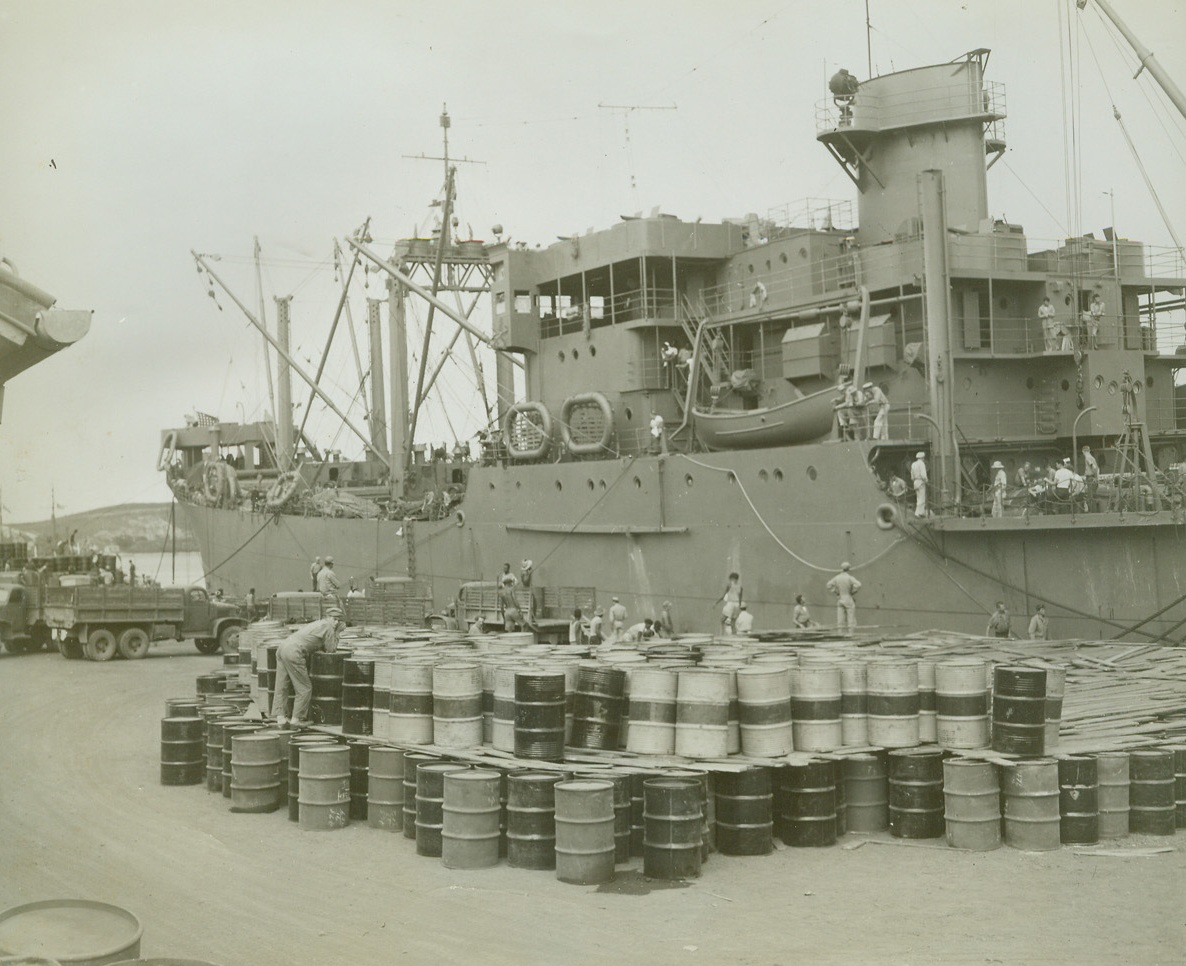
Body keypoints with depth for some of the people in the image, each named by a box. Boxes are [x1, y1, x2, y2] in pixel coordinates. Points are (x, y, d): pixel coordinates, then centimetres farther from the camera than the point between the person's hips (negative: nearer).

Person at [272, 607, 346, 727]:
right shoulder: (327, 626, 0)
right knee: (304, 688, 1)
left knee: (281, 686, 10)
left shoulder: (317, 624, 28)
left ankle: (280, 717, 10)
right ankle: (297, 719, 3)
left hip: (283, 647, 9)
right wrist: (337, 633, 13)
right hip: (294, 653, -9)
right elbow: (331, 649, 5)